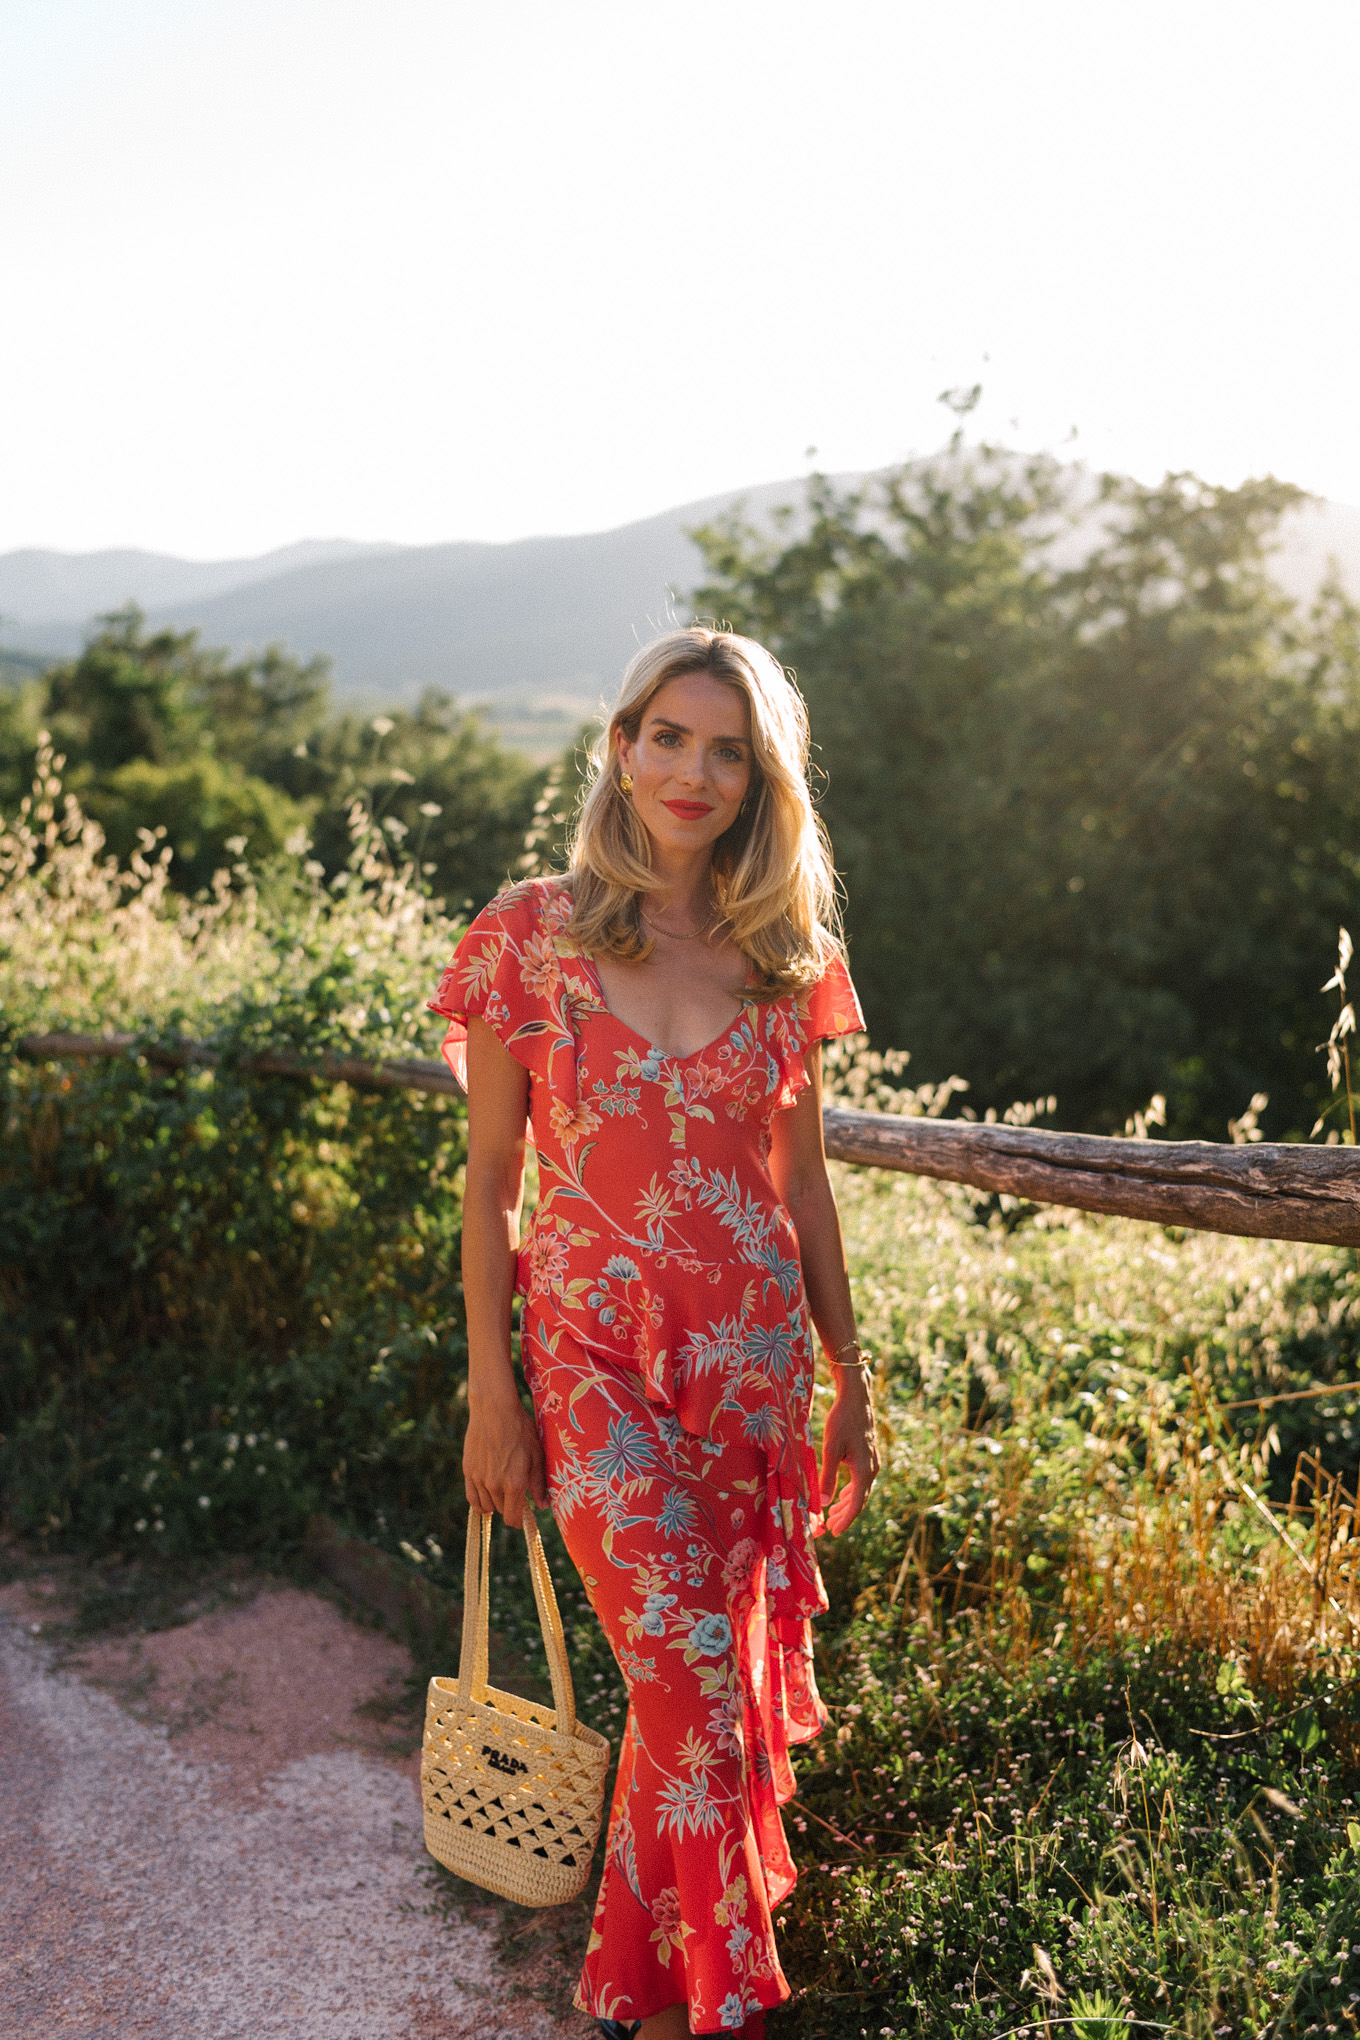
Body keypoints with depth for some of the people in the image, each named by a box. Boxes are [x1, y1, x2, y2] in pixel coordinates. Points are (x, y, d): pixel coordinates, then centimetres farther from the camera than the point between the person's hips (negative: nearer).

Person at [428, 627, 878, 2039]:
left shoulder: (785, 957, 3)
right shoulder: (532, 934, -5)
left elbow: (803, 1182, 9)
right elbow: (489, 1181, -2)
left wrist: (850, 1378, 11)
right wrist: (491, 1393, -3)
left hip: (755, 1360, 3)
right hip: (599, 1356, -3)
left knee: (701, 1680, 13)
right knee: (697, 1690, -4)